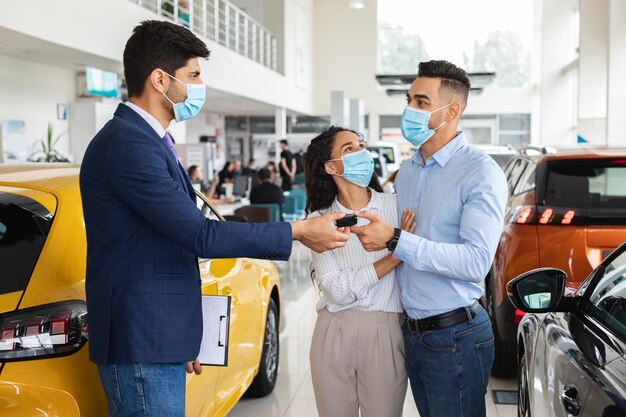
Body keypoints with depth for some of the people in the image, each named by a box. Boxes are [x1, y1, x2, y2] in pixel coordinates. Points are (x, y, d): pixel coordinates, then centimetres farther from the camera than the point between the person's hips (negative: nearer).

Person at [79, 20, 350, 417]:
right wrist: (298, 231, -14)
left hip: (160, 337, 10)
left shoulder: (146, 139, 15)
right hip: (141, 342, -10)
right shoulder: (128, 144, -18)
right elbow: (200, 234, -21)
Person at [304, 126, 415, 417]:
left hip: (386, 332, -1)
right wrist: (395, 256, -13)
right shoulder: (320, 220, 2)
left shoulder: (397, 206, -1)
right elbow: (338, 290, -9)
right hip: (334, 334, 1)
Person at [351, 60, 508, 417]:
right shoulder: (407, 171, 11)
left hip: (455, 336, -7)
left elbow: (476, 261, -25)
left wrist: (394, 240, -27)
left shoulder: (481, 172, -14)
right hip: (412, 331, 7)